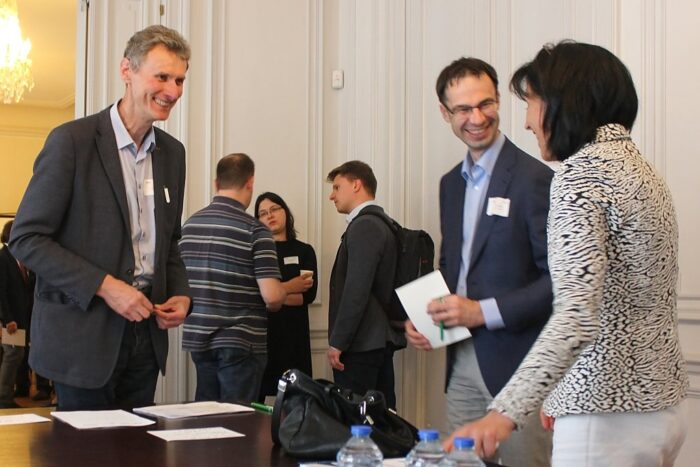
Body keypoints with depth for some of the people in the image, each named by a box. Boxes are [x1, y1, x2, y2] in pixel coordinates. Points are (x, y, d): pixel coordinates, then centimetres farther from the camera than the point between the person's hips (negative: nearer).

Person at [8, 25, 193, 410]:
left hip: (146, 333, 6)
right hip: (84, 333, -6)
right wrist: (104, 286, -18)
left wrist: (180, 294, 2)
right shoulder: (72, 141, -10)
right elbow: (26, 238, -12)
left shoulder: (172, 152, 10)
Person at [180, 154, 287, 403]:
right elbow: (272, 296, -19)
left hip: (197, 336, 6)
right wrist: (283, 292, 3)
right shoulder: (254, 229, -13)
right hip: (241, 342, -6)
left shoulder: (190, 224, 5)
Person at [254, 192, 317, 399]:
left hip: (293, 334, 1)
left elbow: (309, 294, -2)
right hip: (259, 331, -1)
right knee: (254, 397, -7)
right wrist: (288, 287, -9)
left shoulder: (304, 251, 9)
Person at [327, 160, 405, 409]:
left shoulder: (364, 226, -13)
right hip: (381, 338, 10)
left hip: (361, 343, -9)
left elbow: (356, 291, -21)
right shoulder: (382, 223, 15)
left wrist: (337, 342, -17)